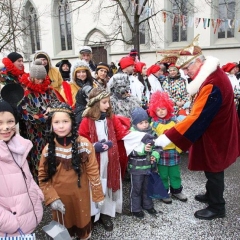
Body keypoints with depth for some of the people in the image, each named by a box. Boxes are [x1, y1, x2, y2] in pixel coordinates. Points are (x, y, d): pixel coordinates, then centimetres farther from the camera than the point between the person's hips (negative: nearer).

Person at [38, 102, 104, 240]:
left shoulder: (84, 144, -14)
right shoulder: (49, 148, -8)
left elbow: (93, 171, -9)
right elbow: (43, 177, -3)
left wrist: (98, 195, -5)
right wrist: (52, 198, -12)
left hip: (81, 195, -1)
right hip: (59, 197, 1)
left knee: (82, 221, 19)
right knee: (63, 227, 18)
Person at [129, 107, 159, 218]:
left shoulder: (151, 132, 0)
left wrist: (155, 155, -11)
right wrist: (143, 149, -33)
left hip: (149, 166, 5)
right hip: (136, 167, -4)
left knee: (148, 187, 21)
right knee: (136, 188, 10)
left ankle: (148, 205, 41)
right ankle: (135, 209, 27)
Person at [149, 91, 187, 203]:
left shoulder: (173, 120, 0)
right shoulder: (154, 124, -7)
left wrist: (178, 148, -6)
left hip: (174, 151, 2)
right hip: (161, 153, -2)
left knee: (175, 174, 16)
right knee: (163, 175, 11)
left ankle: (176, 190, 35)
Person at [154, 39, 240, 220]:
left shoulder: (212, 84, -30)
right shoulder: (212, 75, 4)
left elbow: (197, 117, -33)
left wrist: (168, 136, -32)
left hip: (215, 135, -10)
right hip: (215, 131, 10)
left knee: (213, 170, 8)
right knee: (211, 169, 24)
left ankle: (217, 207, 27)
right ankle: (211, 195, 44)